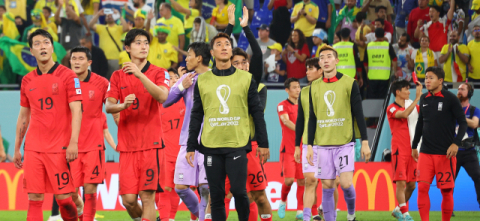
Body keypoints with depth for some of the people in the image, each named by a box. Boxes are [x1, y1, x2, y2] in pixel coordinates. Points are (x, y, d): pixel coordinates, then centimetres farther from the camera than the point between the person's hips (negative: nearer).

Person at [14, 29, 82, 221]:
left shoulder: (67, 76, -1)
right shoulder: (27, 80, 11)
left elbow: (76, 111, -7)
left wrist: (73, 142, -18)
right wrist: (17, 149, 17)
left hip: (59, 148, -3)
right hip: (33, 147, 4)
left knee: (63, 197, -5)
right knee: (34, 198, -3)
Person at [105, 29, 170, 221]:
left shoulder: (157, 73, 4)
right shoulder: (118, 76, 10)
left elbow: (162, 97, -15)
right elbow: (108, 106, 2)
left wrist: (140, 75, -25)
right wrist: (123, 105, -20)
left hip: (151, 143, -2)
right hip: (127, 145, 2)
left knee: (147, 196, -9)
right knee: (128, 199, -1)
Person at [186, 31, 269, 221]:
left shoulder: (246, 79, 6)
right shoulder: (202, 80, 9)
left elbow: (257, 113, 6)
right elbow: (196, 116, 10)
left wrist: (263, 143, 2)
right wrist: (191, 146, 5)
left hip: (237, 145, -1)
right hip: (211, 146, 1)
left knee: (239, 191, -9)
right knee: (216, 196, 2)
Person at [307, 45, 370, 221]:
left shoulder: (349, 83, 0)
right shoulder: (314, 87, 8)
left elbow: (359, 114, 0)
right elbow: (312, 118, 12)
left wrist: (365, 142, -4)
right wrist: (309, 146, 8)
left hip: (345, 143, -3)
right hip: (323, 145, 3)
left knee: (346, 183, -11)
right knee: (327, 186, 1)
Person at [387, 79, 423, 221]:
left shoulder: (412, 105, 14)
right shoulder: (392, 108, -7)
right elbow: (404, 114, -26)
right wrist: (417, 98, -27)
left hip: (412, 150, 7)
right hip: (399, 150, -7)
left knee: (411, 185, 8)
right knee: (401, 183, -12)